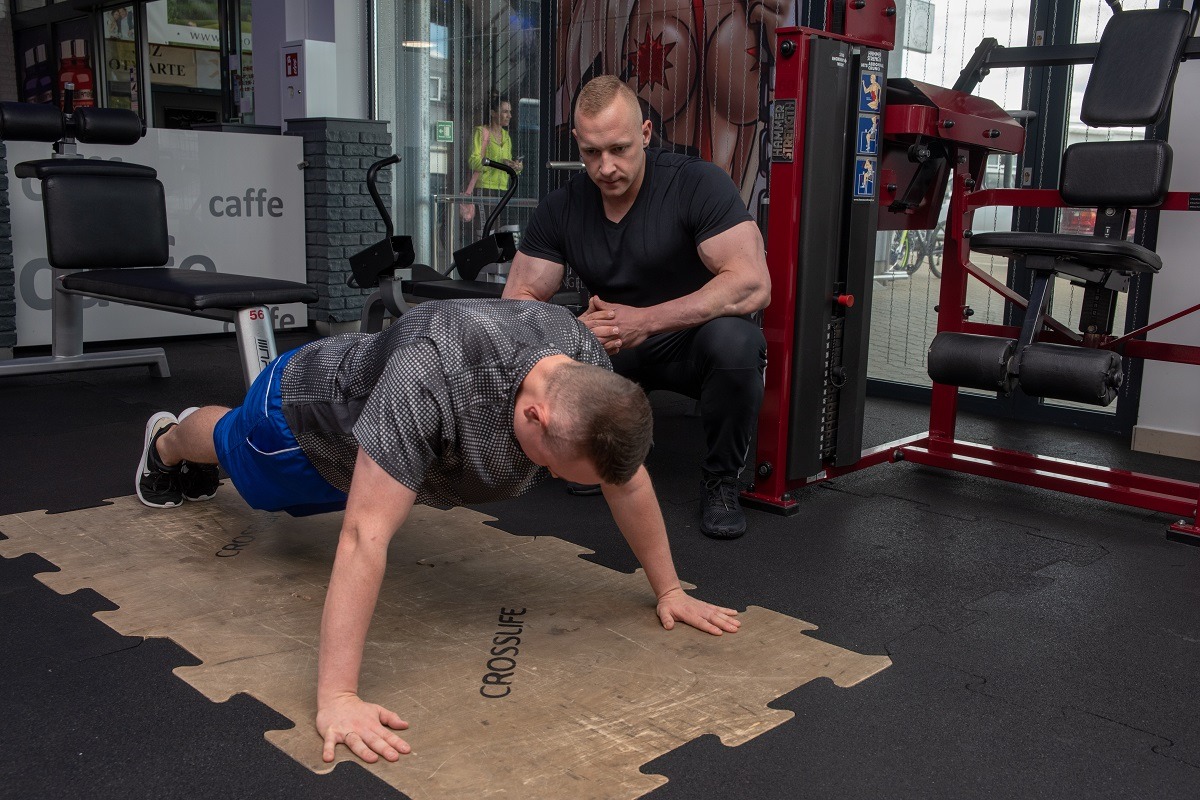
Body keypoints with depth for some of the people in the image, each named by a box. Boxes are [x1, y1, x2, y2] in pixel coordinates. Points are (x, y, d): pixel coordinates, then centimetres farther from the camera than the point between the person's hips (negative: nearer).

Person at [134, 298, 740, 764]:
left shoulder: (587, 367, -32)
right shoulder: (433, 380, -51)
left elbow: (628, 483, -16)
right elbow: (366, 535, -52)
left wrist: (669, 590, -12)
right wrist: (336, 698, -53)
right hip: (310, 410, -5)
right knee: (234, 446, 31)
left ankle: (188, 460, 72)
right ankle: (168, 443, 68)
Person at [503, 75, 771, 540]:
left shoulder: (698, 184, -19)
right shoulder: (561, 208, -6)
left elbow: (752, 285, -29)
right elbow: (518, 300, -7)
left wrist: (644, 321, -36)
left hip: (690, 343, -3)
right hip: (610, 354, 4)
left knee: (732, 338, -38)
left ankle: (721, 480, -11)